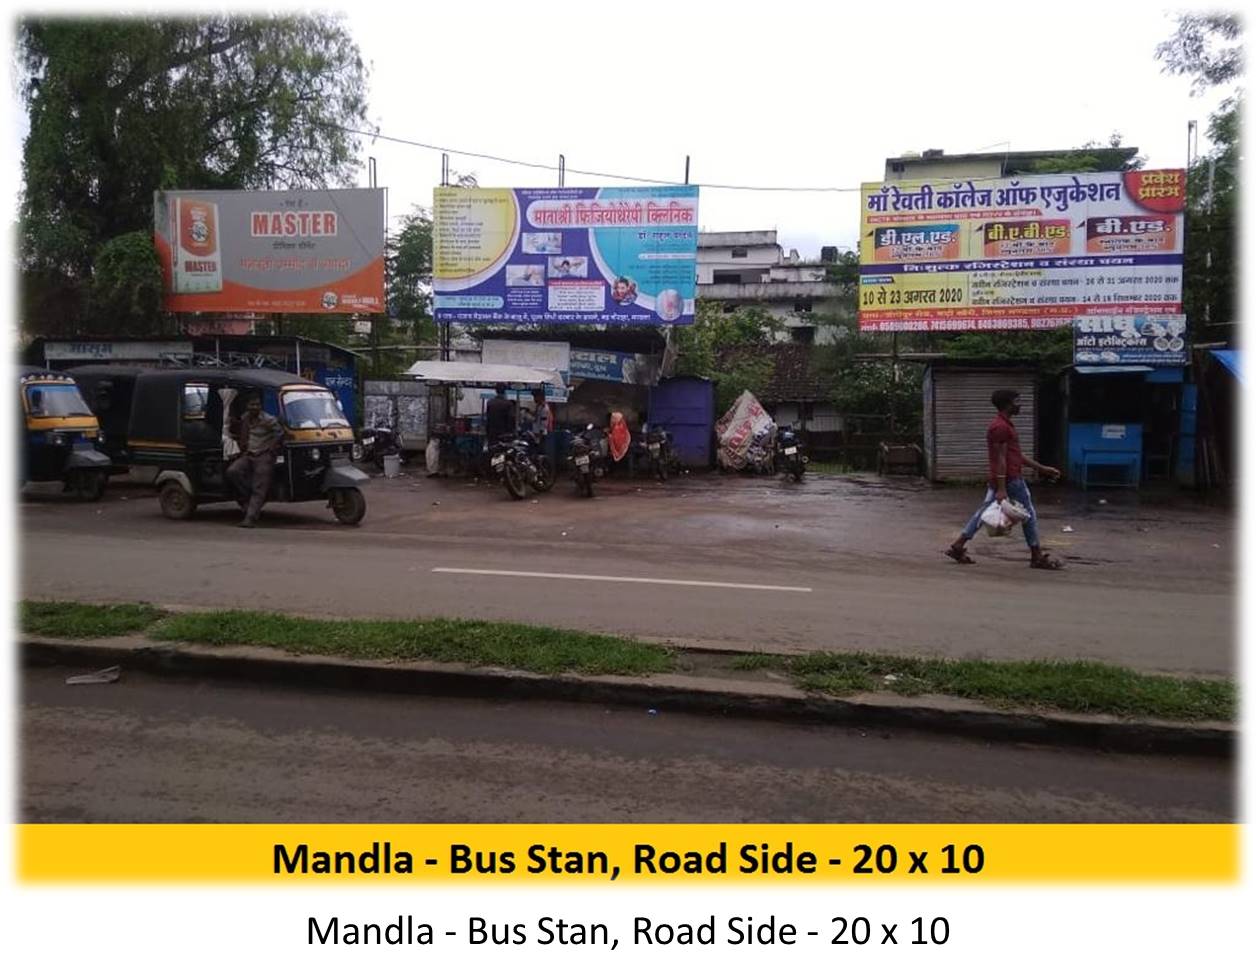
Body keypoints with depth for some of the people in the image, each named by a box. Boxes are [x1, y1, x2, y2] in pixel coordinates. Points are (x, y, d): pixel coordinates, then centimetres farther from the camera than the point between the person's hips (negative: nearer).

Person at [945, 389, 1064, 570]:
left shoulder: (1005, 425, 17)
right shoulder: (1001, 427, -16)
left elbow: (1017, 455, 23)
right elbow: (1000, 459, -21)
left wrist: (1042, 468, 23)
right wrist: (1001, 489, -23)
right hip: (1010, 480, -10)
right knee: (1029, 515, 1)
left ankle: (958, 546, 8)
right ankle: (1037, 557, 9)